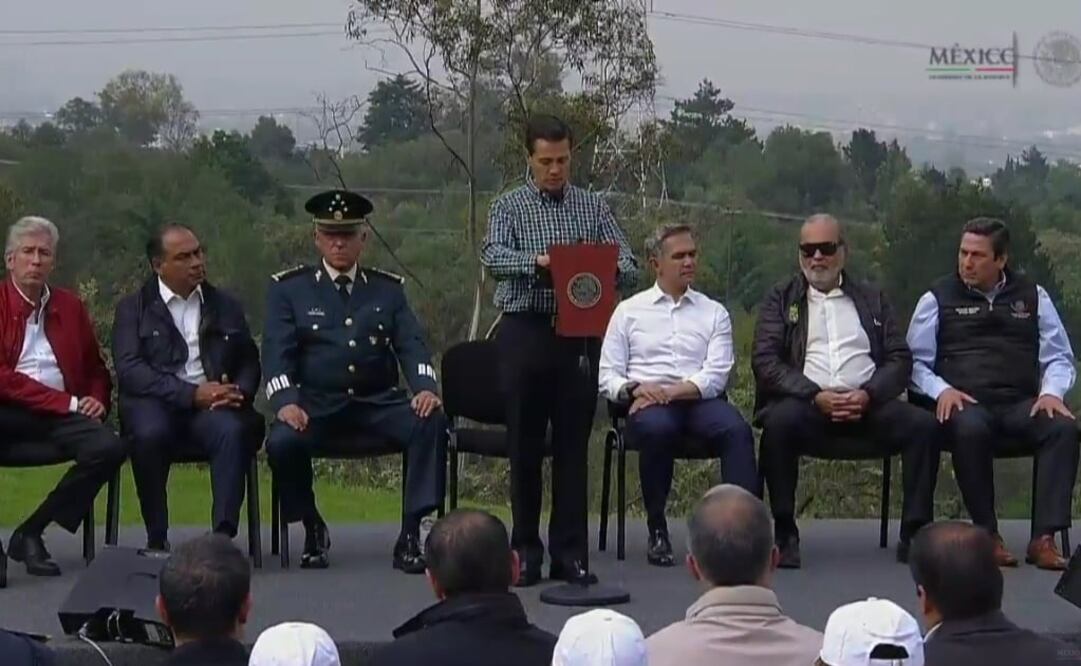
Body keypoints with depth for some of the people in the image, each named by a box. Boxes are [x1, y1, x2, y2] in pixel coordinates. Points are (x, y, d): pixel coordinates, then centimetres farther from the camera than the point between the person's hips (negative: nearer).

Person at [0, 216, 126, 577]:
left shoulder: (70, 307, 18)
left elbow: (96, 369, 28)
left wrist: (97, 400, 4)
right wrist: (68, 402, -10)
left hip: (61, 414, 4)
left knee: (110, 447, -25)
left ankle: (31, 532, -12)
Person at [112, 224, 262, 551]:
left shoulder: (226, 306, 19)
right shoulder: (133, 308, 9)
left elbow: (250, 362, 17)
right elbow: (129, 369, -5)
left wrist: (239, 392, -8)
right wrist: (192, 394, -15)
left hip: (213, 403, 2)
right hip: (156, 402, -2)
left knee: (234, 430, -32)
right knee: (150, 433, -35)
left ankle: (224, 533, -34)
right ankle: (156, 538, -20)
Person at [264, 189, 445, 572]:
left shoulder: (388, 289, 13)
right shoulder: (288, 288, 7)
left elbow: (411, 345, 3)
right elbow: (277, 352, -4)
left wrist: (426, 388, -19)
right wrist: (285, 401, -24)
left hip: (378, 401, 2)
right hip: (317, 403, -1)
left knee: (431, 423, -28)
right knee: (283, 441, -33)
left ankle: (410, 534, -20)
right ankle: (312, 530, -5)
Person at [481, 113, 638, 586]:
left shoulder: (594, 207, 10)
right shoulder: (509, 207, 5)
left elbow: (628, 268, 2)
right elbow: (493, 257, -14)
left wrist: (607, 269, -21)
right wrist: (538, 261, -33)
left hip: (579, 335, 1)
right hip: (526, 333, -1)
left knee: (573, 445, 3)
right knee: (525, 445, 4)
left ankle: (571, 553, 8)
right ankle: (526, 550, 13)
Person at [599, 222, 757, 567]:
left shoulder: (714, 313, 16)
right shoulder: (629, 312, 15)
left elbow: (716, 374, 2)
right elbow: (608, 378, 9)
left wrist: (670, 391, -13)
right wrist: (634, 389, -13)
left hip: (699, 400, 1)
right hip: (647, 404, -1)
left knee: (737, 429, -32)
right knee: (656, 428, -37)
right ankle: (657, 531, -22)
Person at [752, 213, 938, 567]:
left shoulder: (872, 299, 20)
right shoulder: (780, 300, 14)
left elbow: (900, 359, 10)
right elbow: (765, 361, 1)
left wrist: (868, 395, -11)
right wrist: (816, 395, -14)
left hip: (866, 405, 2)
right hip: (807, 405, -2)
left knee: (923, 425, -25)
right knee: (779, 421, -35)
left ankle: (914, 534, -17)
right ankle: (785, 535, -25)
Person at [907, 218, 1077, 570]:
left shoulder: (1032, 296, 17)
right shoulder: (939, 298, 12)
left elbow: (1059, 357, 16)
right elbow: (917, 361, 8)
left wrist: (1051, 392, -4)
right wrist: (941, 390, -12)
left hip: (1021, 404, 2)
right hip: (966, 403, -2)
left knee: (1064, 427, -30)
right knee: (969, 429, -38)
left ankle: (1044, 538, -32)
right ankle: (988, 534, -25)